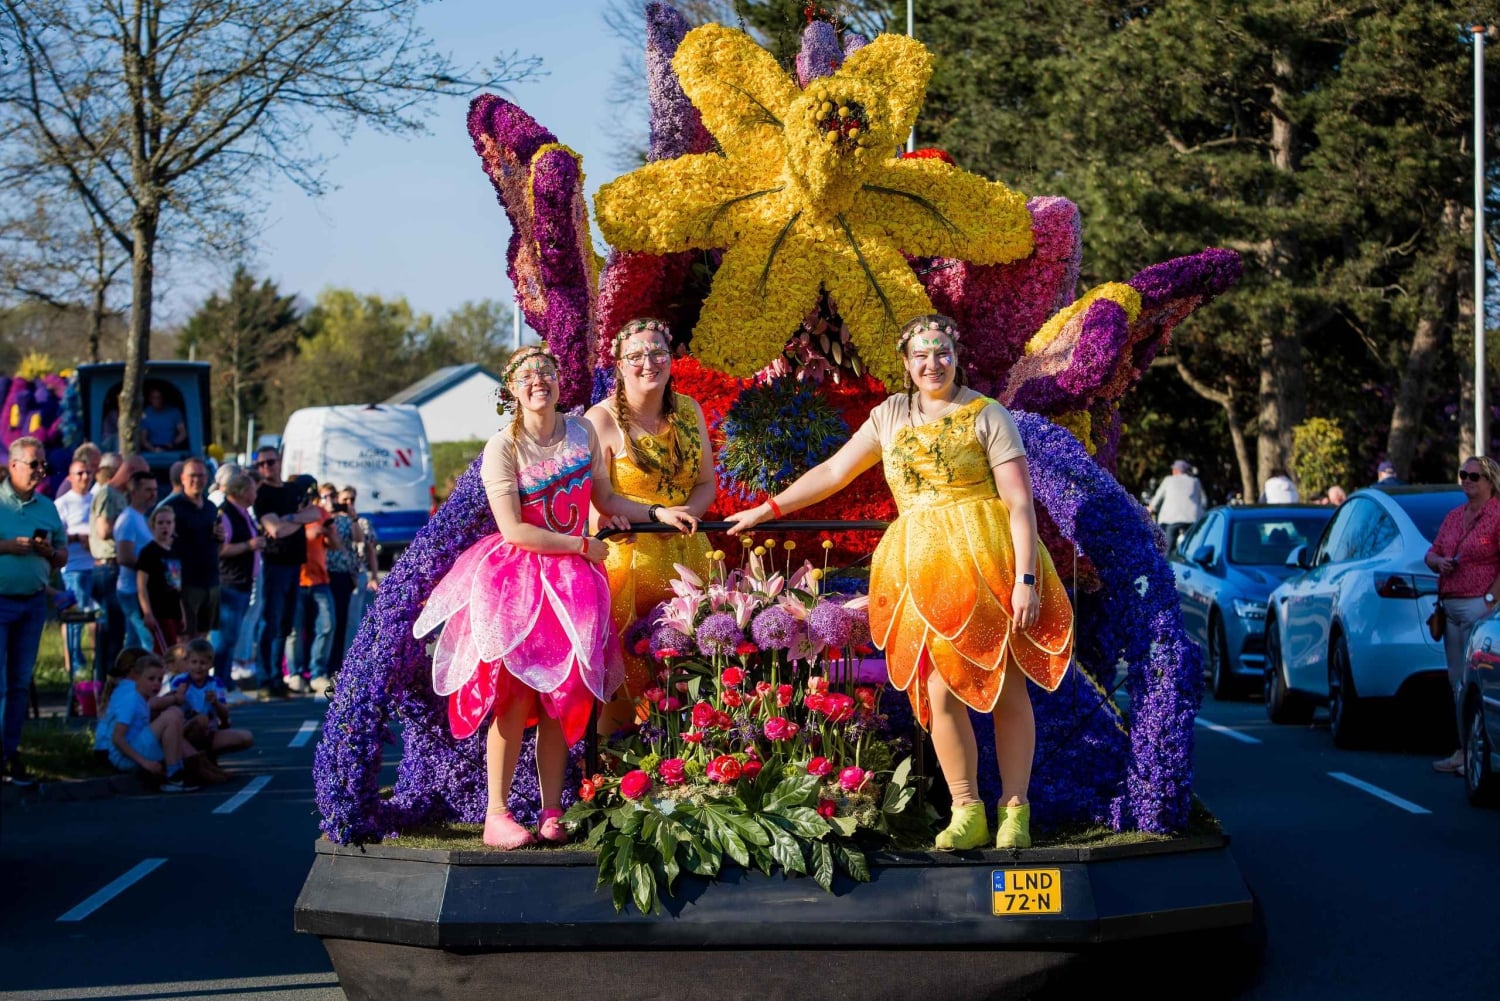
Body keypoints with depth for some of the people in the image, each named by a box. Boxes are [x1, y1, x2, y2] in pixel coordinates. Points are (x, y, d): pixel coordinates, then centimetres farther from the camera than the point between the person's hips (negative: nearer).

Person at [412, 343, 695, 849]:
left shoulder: (581, 432, 6)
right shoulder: (503, 448, -9)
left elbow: (605, 499, 13)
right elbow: (514, 531, -14)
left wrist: (659, 514, 0)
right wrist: (583, 546, -11)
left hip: (570, 579, 4)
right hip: (516, 576, -4)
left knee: (560, 698, 1)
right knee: (516, 694, -10)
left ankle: (552, 813, 3)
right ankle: (496, 816, -8)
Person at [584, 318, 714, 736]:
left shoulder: (688, 411, 8)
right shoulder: (602, 419, -8)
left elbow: (706, 483, 11)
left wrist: (687, 511, -10)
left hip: (684, 555, 5)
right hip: (626, 555, -5)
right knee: (625, 662, -7)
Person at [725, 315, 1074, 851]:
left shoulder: (987, 416, 1)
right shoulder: (891, 416, 15)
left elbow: (1021, 504, -5)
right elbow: (832, 472, 23)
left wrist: (1026, 579, -13)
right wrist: (767, 509, 22)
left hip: (987, 561, -3)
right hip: (920, 565, 3)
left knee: (1006, 686, 0)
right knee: (939, 691, -5)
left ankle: (1015, 809, 8)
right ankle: (967, 813, 4)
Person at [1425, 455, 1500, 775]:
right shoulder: (1454, 516, 18)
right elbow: (1432, 553, 24)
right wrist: (1438, 562, 1)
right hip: (1451, 606, 8)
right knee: (1457, 680, 8)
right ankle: (1463, 751, 13)